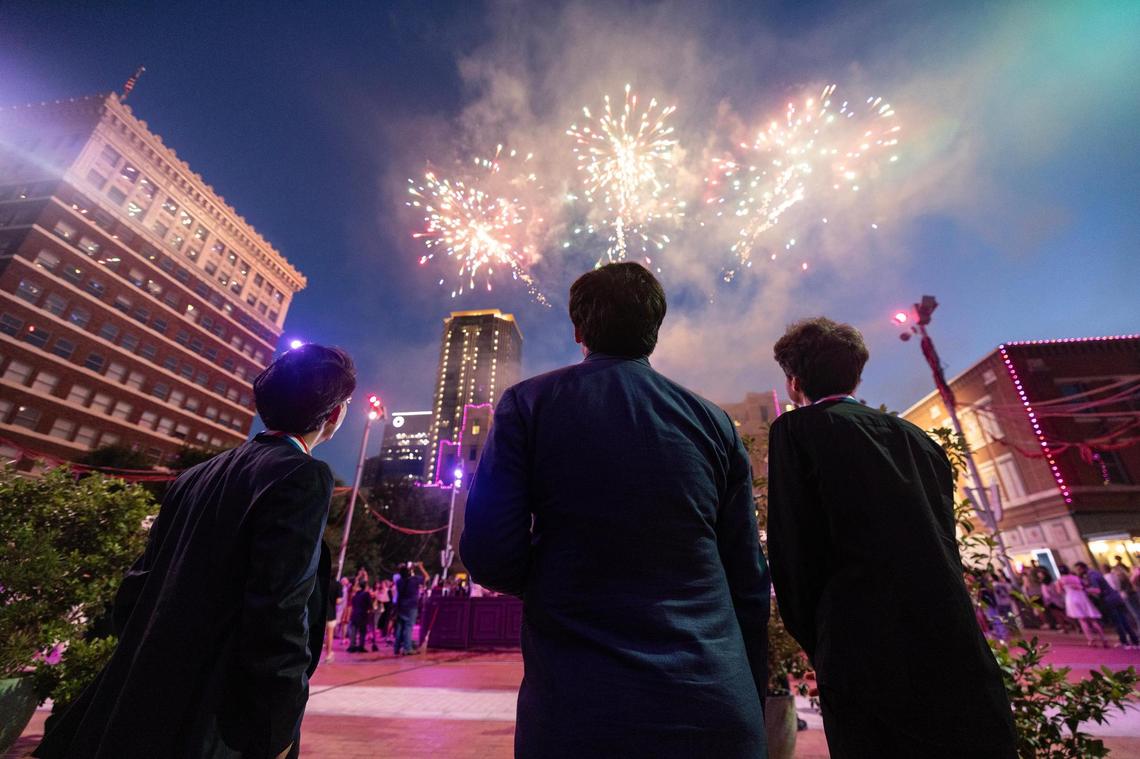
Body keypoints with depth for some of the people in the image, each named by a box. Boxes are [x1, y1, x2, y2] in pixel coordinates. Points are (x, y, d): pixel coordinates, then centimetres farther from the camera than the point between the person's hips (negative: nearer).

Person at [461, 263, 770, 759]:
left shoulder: (529, 404, -8)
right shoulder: (713, 421, 0)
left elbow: (489, 556, -11)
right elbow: (749, 583, 3)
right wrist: (750, 706, 14)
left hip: (579, 714, -2)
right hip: (716, 708, 3)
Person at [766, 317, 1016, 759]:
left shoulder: (795, 429, -7)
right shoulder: (917, 436, 11)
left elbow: (794, 554, -10)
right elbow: (945, 544, 14)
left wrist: (820, 650, 5)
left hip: (873, 664, -6)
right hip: (960, 658, 6)